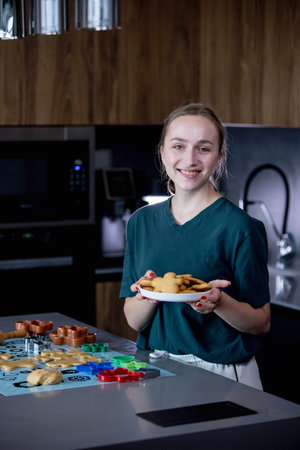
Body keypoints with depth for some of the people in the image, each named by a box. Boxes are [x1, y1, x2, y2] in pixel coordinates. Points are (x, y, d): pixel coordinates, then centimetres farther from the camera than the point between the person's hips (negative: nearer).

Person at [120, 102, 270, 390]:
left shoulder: (239, 228, -6)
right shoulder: (142, 221, 7)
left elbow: (261, 323, -2)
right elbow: (134, 321, 8)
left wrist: (219, 302, -19)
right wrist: (150, 296, -12)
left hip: (221, 376, -4)